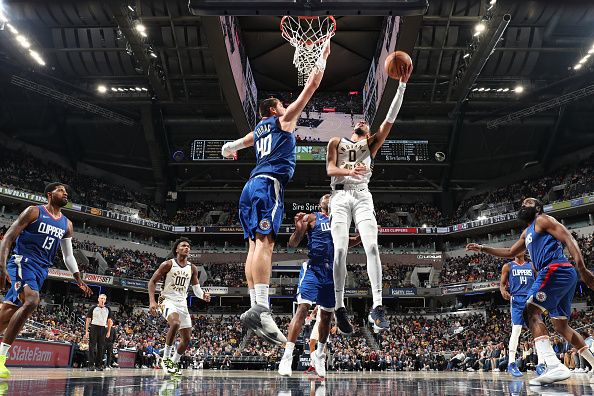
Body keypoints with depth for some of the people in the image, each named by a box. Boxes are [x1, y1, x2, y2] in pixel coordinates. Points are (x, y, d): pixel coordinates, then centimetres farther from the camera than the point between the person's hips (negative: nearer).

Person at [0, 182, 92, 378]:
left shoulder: (67, 224, 15)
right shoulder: (34, 212, -4)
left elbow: (68, 255, 20)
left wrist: (79, 280, 11)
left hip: (41, 270, 6)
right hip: (23, 262, -6)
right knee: (31, 301, -29)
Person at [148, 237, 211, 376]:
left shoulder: (192, 268, 7)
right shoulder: (168, 264, -6)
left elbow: (196, 288, 12)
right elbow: (152, 281, -4)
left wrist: (203, 295, -12)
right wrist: (152, 301, -16)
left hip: (182, 303, 6)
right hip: (167, 300, -6)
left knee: (187, 338, 5)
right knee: (175, 323, -35)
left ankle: (174, 362, 28)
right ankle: (166, 358, -19)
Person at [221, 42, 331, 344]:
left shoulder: (259, 130, 29)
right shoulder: (283, 119, 12)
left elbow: (235, 144, 49)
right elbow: (311, 86, 12)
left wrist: (229, 149, 71)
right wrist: (323, 56, 23)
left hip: (252, 185, 8)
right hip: (269, 183, -8)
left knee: (255, 244, -1)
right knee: (264, 241, -21)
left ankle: (254, 308, -9)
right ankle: (261, 308, -34)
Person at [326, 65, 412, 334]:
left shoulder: (371, 144, 22)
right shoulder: (336, 142, 19)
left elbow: (390, 119, 10)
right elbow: (330, 170, 2)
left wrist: (402, 85, 2)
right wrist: (349, 171, -21)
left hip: (362, 196, 1)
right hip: (340, 196, -1)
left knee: (372, 247, -18)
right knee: (340, 250, -13)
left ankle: (377, 307, -23)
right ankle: (340, 308, -7)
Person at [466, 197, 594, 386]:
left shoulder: (543, 220, 3)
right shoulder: (527, 233, 30)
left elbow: (569, 240, -8)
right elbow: (510, 252, 39)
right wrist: (482, 248, 32)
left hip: (556, 269, -10)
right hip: (566, 276, 10)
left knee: (531, 312, -18)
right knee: (561, 326, 17)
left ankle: (555, 366, -31)